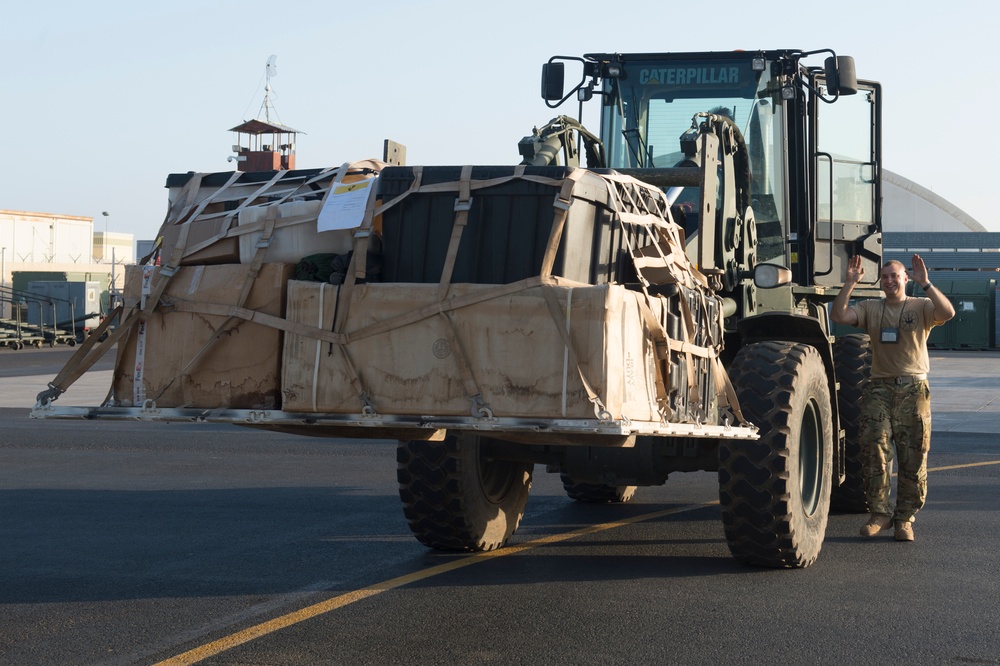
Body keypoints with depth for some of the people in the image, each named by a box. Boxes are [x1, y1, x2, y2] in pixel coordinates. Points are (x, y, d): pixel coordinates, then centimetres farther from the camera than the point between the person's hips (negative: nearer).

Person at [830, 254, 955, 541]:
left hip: (913, 388, -1)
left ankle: (905, 518, 10)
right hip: (879, 386, 1)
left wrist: (925, 284, -25)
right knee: (874, 448, -9)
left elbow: (948, 313, -17)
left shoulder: (921, 307, 3)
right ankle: (879, 513, 0)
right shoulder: (870, 308, 9)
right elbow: (838, 316, -5)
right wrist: (849, 285, -14)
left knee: (913, 456, 1)